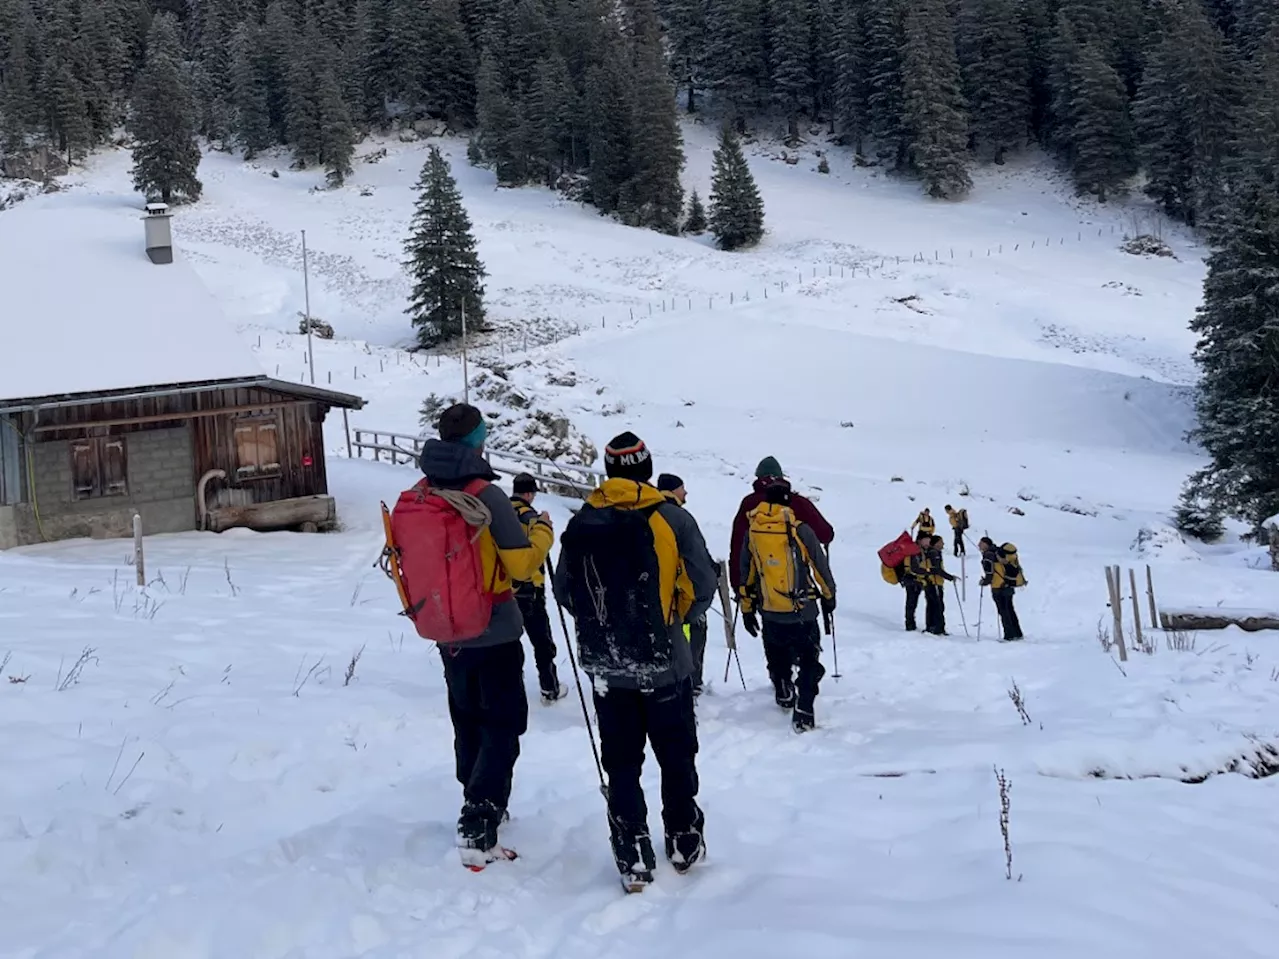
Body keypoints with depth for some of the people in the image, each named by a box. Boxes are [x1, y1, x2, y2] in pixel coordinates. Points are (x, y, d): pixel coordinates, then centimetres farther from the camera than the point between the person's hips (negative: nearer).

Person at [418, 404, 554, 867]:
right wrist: (542, 531, 1)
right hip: (495, 633, -6)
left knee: (468, 723, 20)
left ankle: (480, 806, 33)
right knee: (503, 727, 1)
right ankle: (478, 827, -9)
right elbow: (521, 564, -17)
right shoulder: (486, 496, -19)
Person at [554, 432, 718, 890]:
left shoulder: (581, 524, -3)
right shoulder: (672, 519, -10)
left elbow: (563, 591, 3)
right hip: (664, 661, -2)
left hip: (605, 665, 2)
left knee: (621, 764, 11)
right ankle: (684, 843, 26)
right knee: (676, 756, 16)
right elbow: (701, 587, -8)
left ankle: (633, 859, 11)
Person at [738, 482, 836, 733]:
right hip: (803, 611, -3)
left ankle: (784, 695, 42)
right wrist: (828, 595, 14)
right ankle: (803, 714, -5)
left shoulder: (752, 531, 0)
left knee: (777, 658, 24)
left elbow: (746, 573, 7)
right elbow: (820, 566, -2)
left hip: (770, 612, 3)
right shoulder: (800, 530, -10)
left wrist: (747, 609, 17)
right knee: (809, 662, 6)